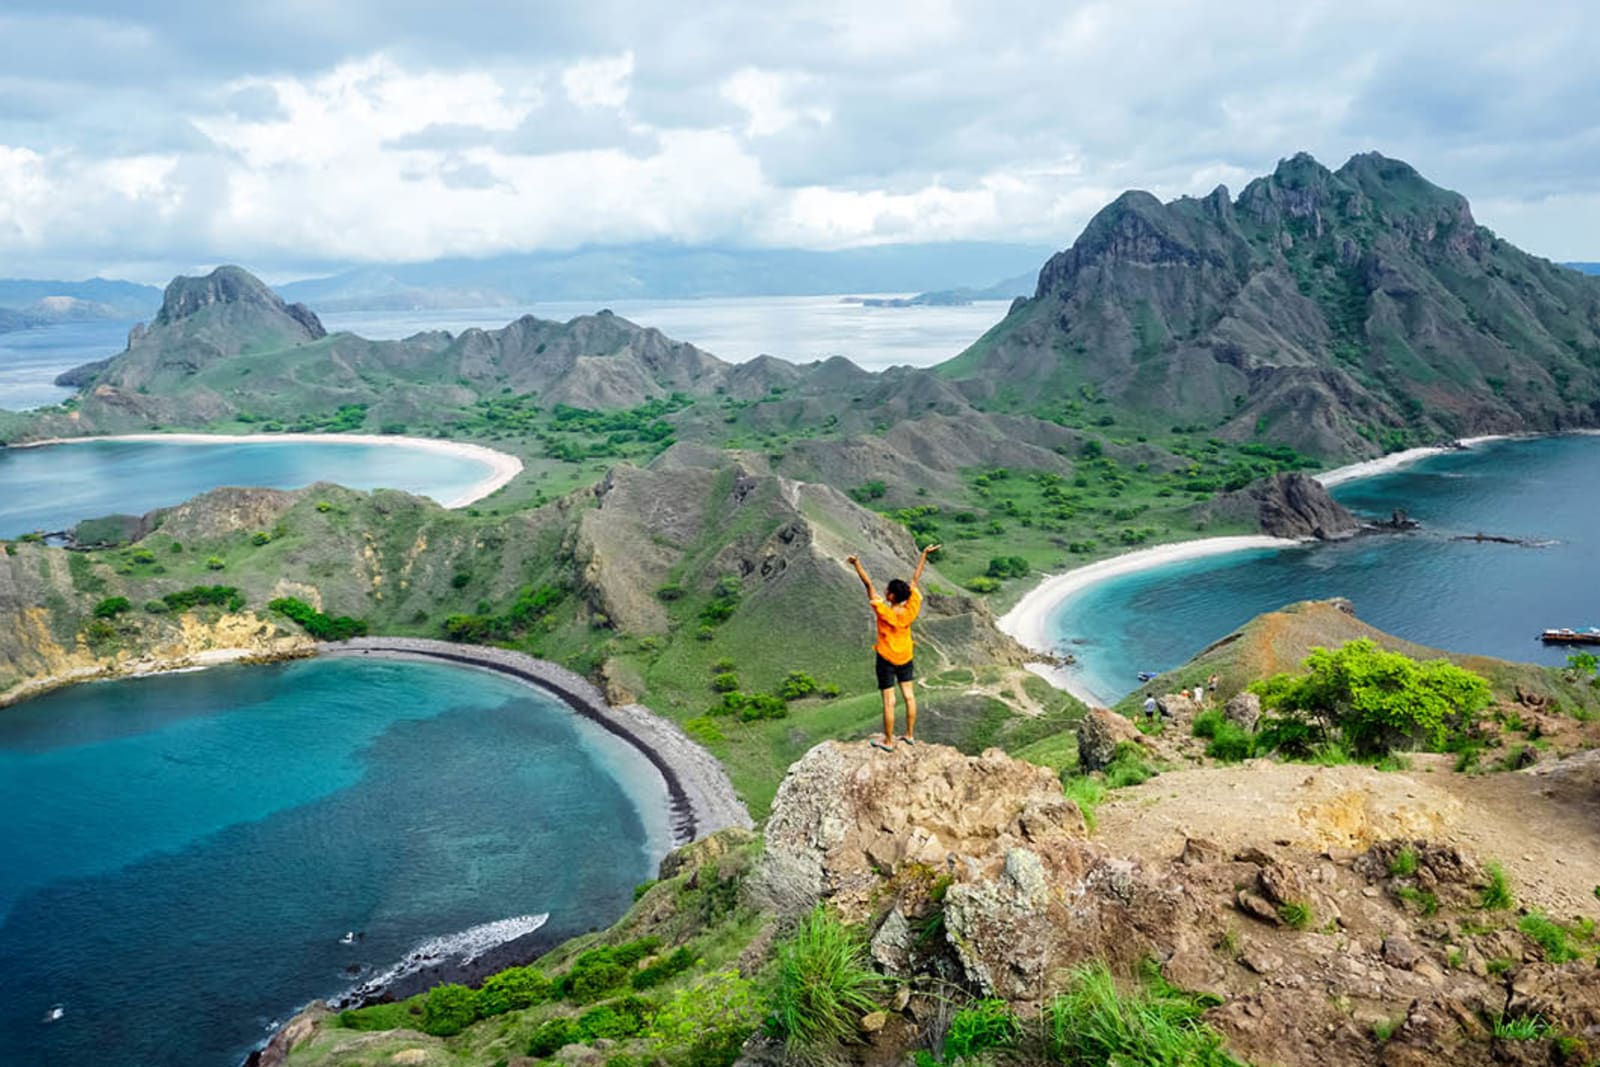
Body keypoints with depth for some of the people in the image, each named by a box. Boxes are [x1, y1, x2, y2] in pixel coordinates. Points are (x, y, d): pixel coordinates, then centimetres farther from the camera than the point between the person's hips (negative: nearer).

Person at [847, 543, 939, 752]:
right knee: (909, 695, 15)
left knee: (889, 701, 2)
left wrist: (856, 564, -26)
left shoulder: (884, 613, -27)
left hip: (886, 659, -5)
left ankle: (888, 741, 12)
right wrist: (925, 555, -1)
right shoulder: (911, 610, -15)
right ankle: (910, 735, 25)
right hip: (906, 657, 5)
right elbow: (915, 580, -9)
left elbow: (868, 584, -27)